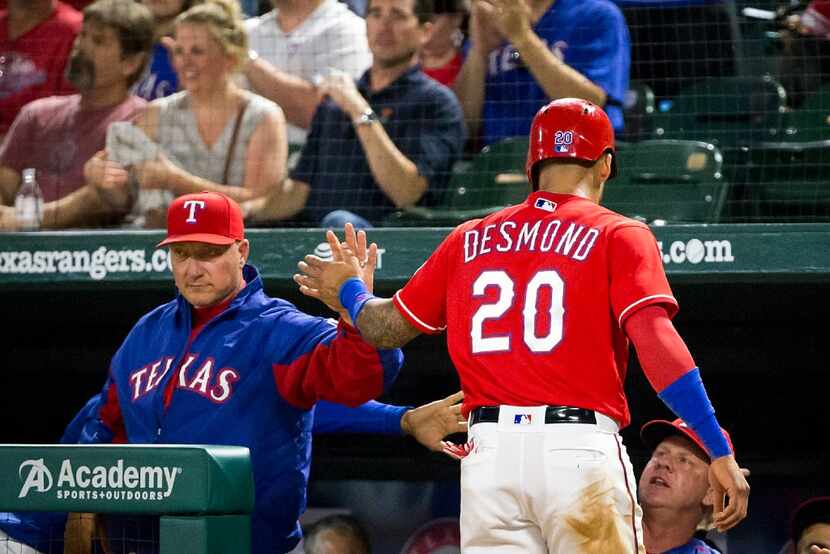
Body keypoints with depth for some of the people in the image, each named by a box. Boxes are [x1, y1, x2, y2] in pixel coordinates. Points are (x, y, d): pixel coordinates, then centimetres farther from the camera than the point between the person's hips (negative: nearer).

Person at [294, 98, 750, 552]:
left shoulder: (469, 240, 16)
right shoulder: (618, 236, 3)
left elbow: (386, 327, 22)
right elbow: (655, 341, -10)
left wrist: (349, 292, 45)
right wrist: (718, 449, -13)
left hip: (488, 451, 4)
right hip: (580, 448, -4)